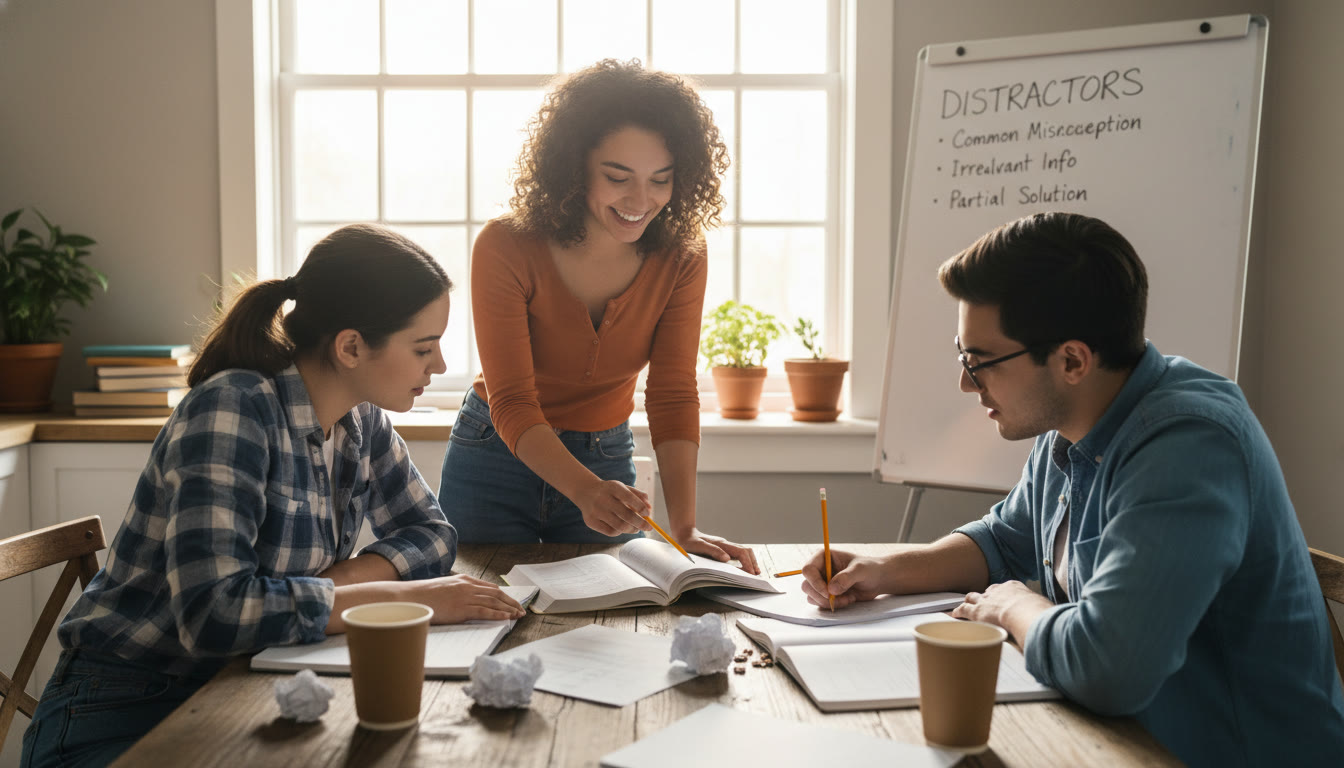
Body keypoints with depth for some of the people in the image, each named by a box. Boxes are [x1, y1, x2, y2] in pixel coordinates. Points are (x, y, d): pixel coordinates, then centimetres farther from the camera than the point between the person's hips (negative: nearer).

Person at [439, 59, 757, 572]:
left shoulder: (680, 260, -14)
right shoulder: (505, 249, -24)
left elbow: (673, 396, -17)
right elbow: (512, 403, -26)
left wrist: (685, 527, -31)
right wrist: (585, 491, -45)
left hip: (608, 462, 2)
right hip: (497, 460, -2)